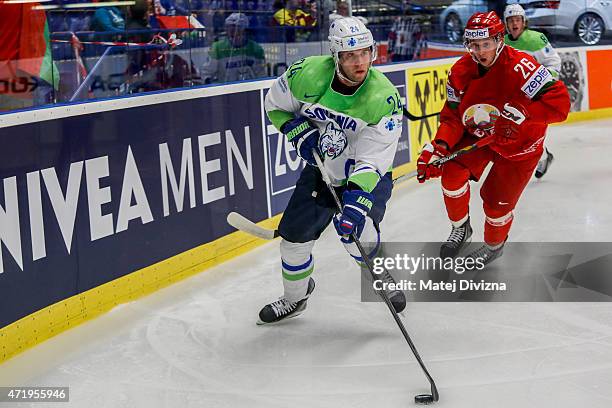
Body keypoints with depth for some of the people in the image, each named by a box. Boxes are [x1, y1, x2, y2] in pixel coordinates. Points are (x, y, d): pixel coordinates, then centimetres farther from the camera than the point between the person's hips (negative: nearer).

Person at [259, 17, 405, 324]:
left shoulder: (384, 98, -27)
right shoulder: (309, 74, -21)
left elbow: (372, 160, -30)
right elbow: (275, 104, -2)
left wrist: (356, 200, -42)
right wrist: (300, 132, -17)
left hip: (367, 174, -3)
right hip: (320, 170, 3)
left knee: (355, 231, -25)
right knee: (294, 235, 5)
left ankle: (382, 279, 8)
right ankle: (295, 297, 33)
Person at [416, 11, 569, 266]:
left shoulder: (519, 66, -31)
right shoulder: (460, 72, -13)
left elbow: (559, 102, -35)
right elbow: (453, 117, -8)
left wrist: (521, 113, -46)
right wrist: (439, 147, -25)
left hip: (519, 144, -4)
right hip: (478, 135, 5)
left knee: (497, 201, -3)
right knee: (453, 173, -14)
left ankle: (494, 245, 31)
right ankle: (461, 229, 15)